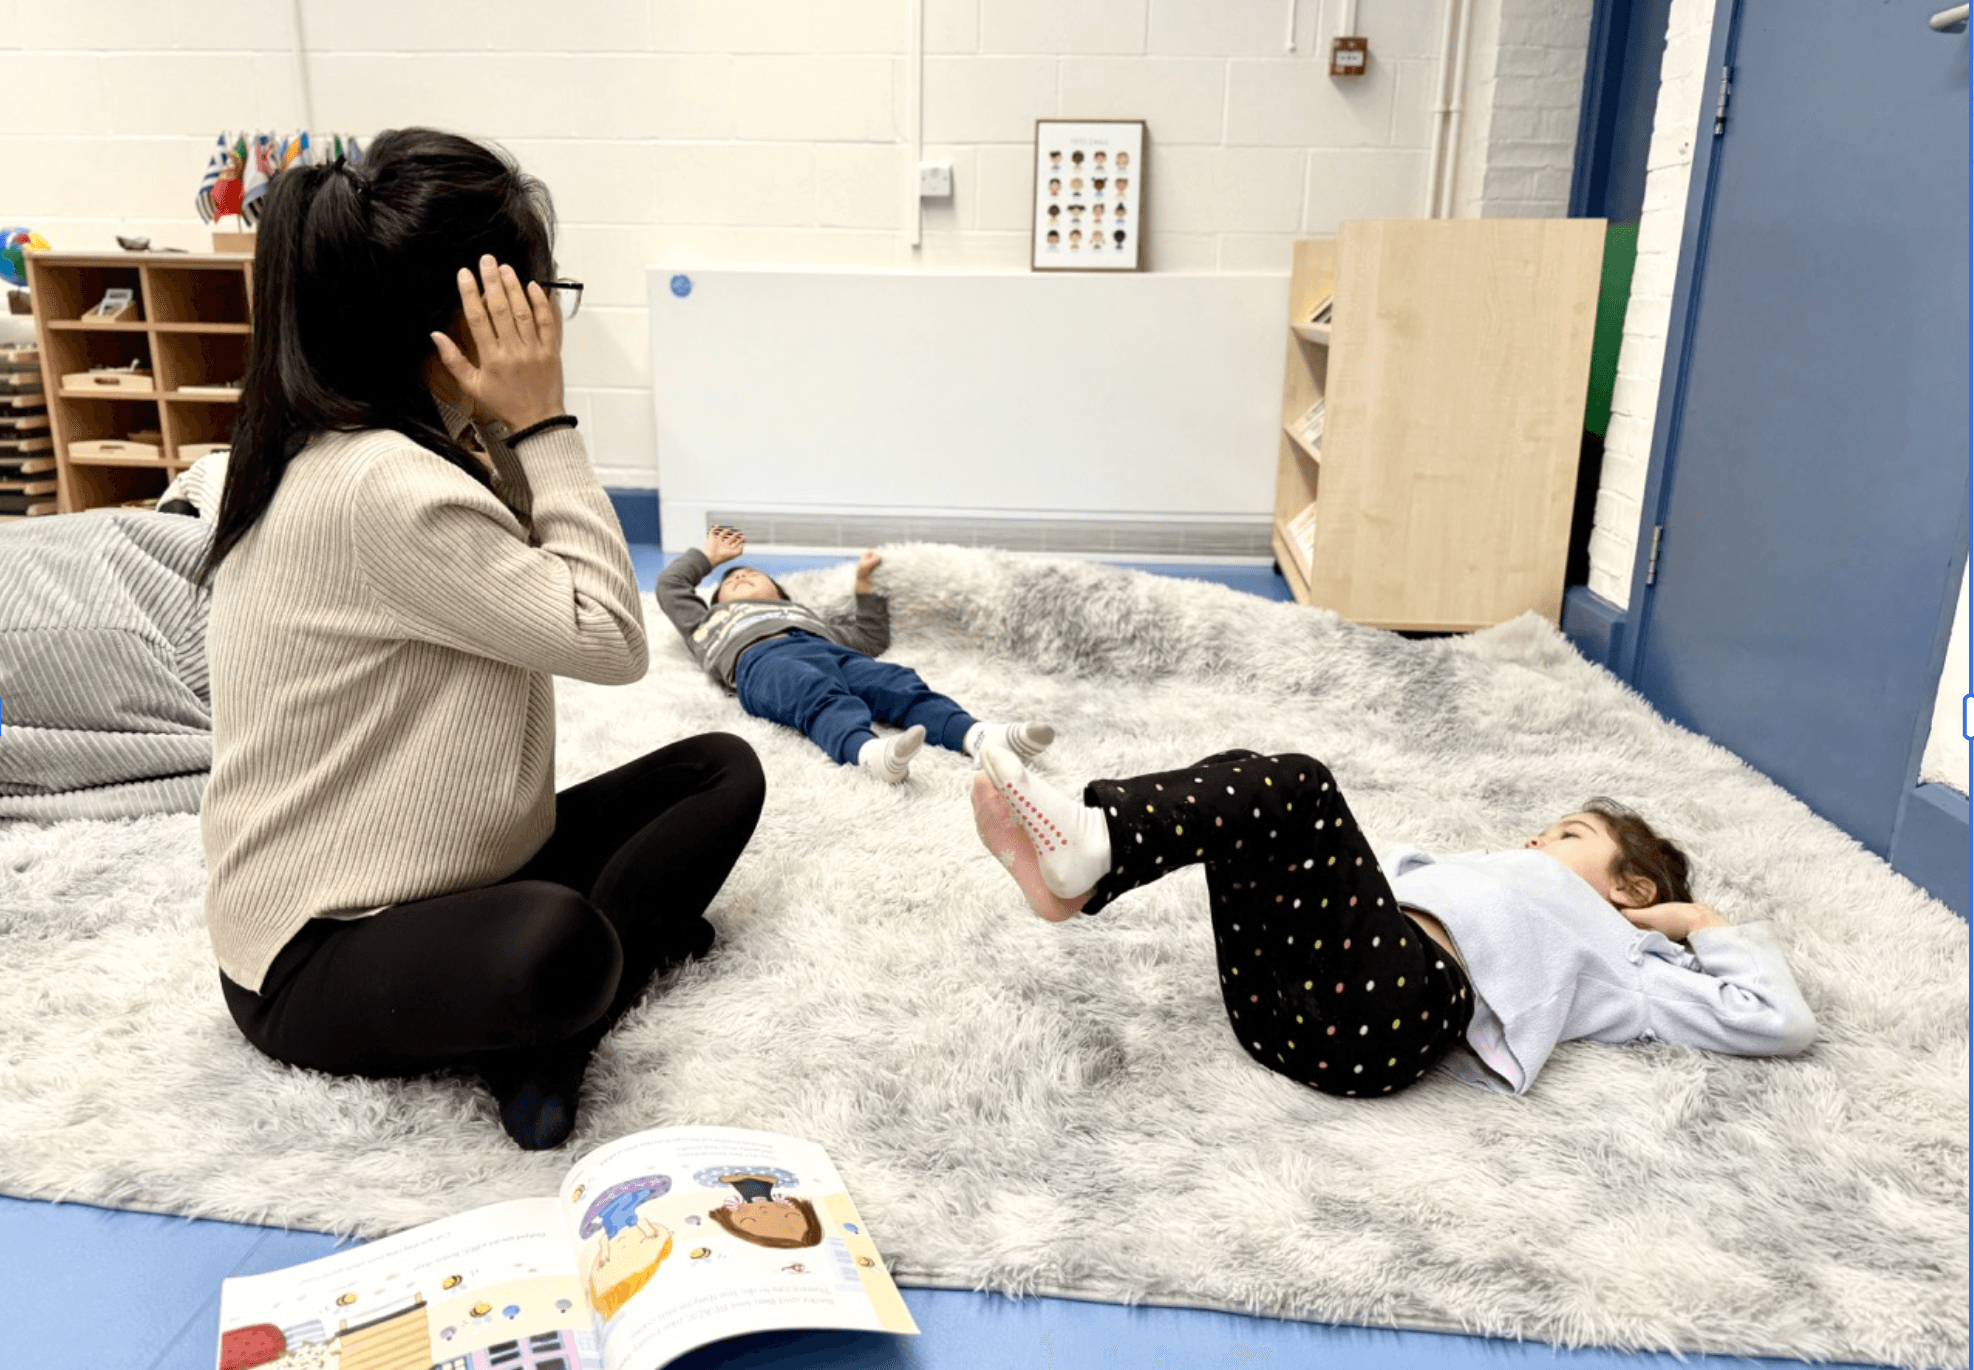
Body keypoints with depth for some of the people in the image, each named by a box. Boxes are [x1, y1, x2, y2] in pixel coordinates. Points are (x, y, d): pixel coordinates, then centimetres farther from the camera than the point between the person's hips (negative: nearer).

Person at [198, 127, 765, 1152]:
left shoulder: (424, 443, 6)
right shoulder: (380, 486, -26)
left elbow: (542, 596, 9)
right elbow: (609, 639, -21)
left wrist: (509, 438, 1)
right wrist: (540, 423, -17)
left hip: (450, 875, 11)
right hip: (318, 958, -11)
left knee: (721, 768, 3)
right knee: (551, 947, -42)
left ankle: (543, 1029, -10)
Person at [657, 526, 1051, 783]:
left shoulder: (806, 613, 49)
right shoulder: (714, 620, 46)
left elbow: (872, 636, 46)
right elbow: (669, 586, 48)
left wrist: (864, 584, 43)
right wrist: (709, 556, 56)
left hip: (828, 651, 3)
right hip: (760, 657, -3)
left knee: (897, 682, -30)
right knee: (819, 696, -40)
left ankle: (978, 735, -56)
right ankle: (871, 752, -71)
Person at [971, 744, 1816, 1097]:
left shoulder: (1620, 962, 24)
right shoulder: (1497, 876, 43)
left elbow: (1779, 1021, 13)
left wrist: (1700, 920, 21)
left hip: (1385, 1012, -6)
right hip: (1276, 998, 7)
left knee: (1296, 787, -20)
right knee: (1243, 783, -8)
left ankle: (1092, 849, -34)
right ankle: (1074, 873, -29)